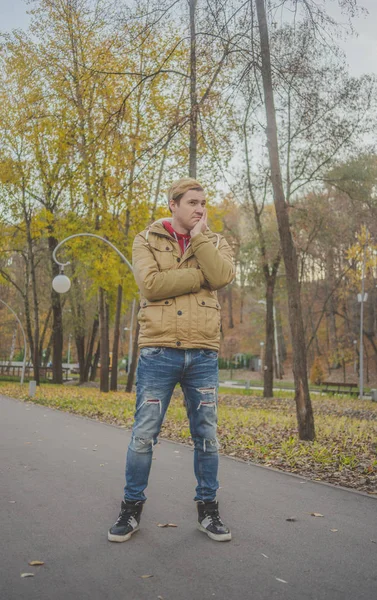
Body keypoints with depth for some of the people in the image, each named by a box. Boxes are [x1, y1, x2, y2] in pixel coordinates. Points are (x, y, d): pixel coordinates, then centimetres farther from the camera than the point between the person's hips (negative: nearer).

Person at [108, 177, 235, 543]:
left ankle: (208, 509, 24)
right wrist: (200, 275, -9)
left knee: (206, 436, 9)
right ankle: (132, 508, 20)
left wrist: (199, 235, -6)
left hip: (203, 353, 2)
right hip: (159, 351, -2)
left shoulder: (215, 243, 13)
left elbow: (222, 276, -9)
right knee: (143, 435, 3)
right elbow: (151, 284, -12)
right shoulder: (147, 241, 6)